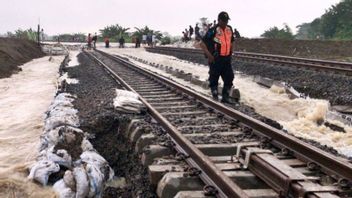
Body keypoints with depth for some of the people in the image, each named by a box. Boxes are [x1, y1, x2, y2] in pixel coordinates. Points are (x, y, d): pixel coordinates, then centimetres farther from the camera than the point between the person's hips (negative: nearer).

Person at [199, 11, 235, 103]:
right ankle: (215, 97, 13)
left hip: (226, 59, 6)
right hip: (215, 60, -6)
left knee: (229, 78, 4)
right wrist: (209, 55, -16)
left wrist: (231, 53, 15)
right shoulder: (213, 31, -13)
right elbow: (202, 44, -13)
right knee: (214, 78, 2)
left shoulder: (229, 29, 8)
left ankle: (225, 97, 16)